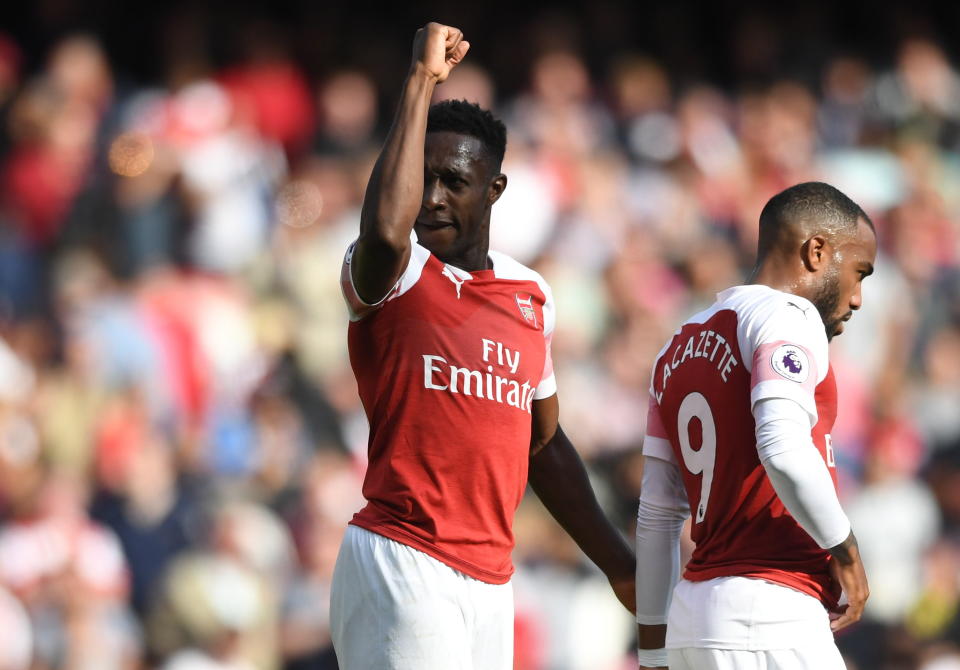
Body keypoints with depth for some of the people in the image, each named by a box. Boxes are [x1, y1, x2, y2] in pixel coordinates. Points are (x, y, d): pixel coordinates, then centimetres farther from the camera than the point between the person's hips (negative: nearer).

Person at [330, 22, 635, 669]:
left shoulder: (532, 295, 16)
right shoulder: (394, 277, -4)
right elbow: (385, 232, -30)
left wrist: (621, 565, 26)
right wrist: (422, 80, -21)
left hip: (491, 579, 7)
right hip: (402, 567, -7)